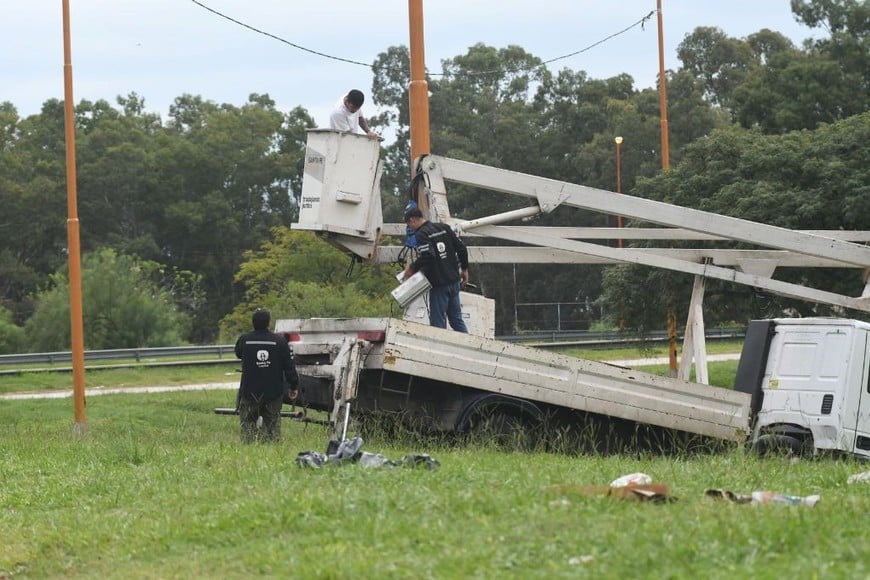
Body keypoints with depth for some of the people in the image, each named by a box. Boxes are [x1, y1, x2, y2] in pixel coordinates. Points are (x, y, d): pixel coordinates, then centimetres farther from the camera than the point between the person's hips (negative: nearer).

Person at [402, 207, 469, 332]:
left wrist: (412, 268, -14)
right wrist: (464, 269, 20)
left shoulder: (421, 234, -12)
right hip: (454, 280, 7)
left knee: (438, 322, 0)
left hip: (439, 284, -7)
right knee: (456, 319, 14)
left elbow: (428, 256, -28)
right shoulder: (444, 228, 10)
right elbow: (462, 249, 10)